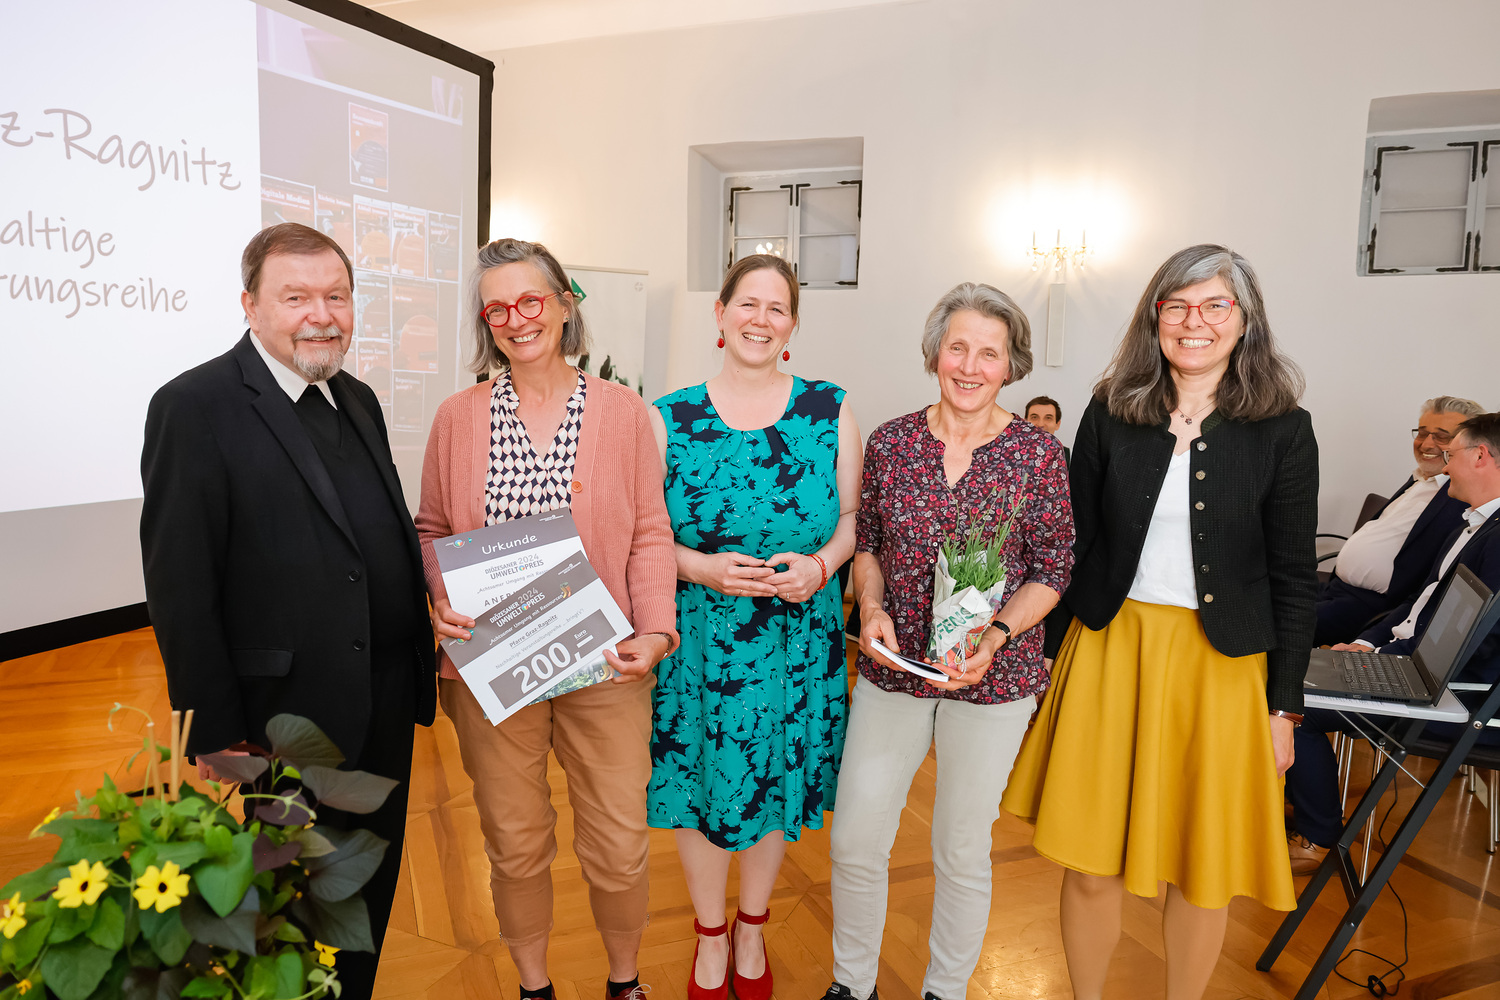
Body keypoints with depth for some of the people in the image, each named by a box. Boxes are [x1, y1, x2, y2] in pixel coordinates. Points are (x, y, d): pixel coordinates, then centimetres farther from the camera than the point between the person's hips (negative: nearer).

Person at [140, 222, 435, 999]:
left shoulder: (358, 400, 9)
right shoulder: (195, 408, -13)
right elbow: (179, 588, -14)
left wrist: (419, 673, 9)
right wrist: (216, 735, -14)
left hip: (385, 709, 7)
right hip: (291, 722, -6)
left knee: (370, 896, 21)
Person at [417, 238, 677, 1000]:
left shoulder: (622, 410, -1)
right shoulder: (457, 417, 2)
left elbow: (649, 533, 0)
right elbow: (432, 529, 10)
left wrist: (655, 630, -12)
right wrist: (442, 599, -10)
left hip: (602, 663, -1)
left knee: (619, 847, 9)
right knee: (515, 845, 15)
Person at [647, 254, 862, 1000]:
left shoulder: (830, 410, -1)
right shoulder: (668, 419, -3)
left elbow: (853, 516, 4)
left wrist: (820, 564, -15)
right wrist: (703, 568, -18)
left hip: (798, 639, 1)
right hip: (697, 637, 0)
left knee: (778, 781, 15)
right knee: (697, 780, 11)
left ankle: (751, 931, 44)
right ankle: (709, 938, 40)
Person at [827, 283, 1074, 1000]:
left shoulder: (1038, 453, -6)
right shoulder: (890, 442, -1)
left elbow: (1052, 570, -3)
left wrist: (994, 635, -18)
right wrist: (872, 608, -9)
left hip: (996, 677, -1)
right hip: (891, 668, 2)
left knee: (962, 850, 14)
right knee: (853, 840, 9)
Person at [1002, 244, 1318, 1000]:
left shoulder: (1283, 430, -3)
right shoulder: (1111, 414, 0)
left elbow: (1293, 578, 0)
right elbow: (1073, 546, 3)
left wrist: (1284, 705, -1)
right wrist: (1052, 662, 2)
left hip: (1221, 664, 0)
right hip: (1109, 650, 1)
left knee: (1201, 872, 13)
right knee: (1090, 865, 8)